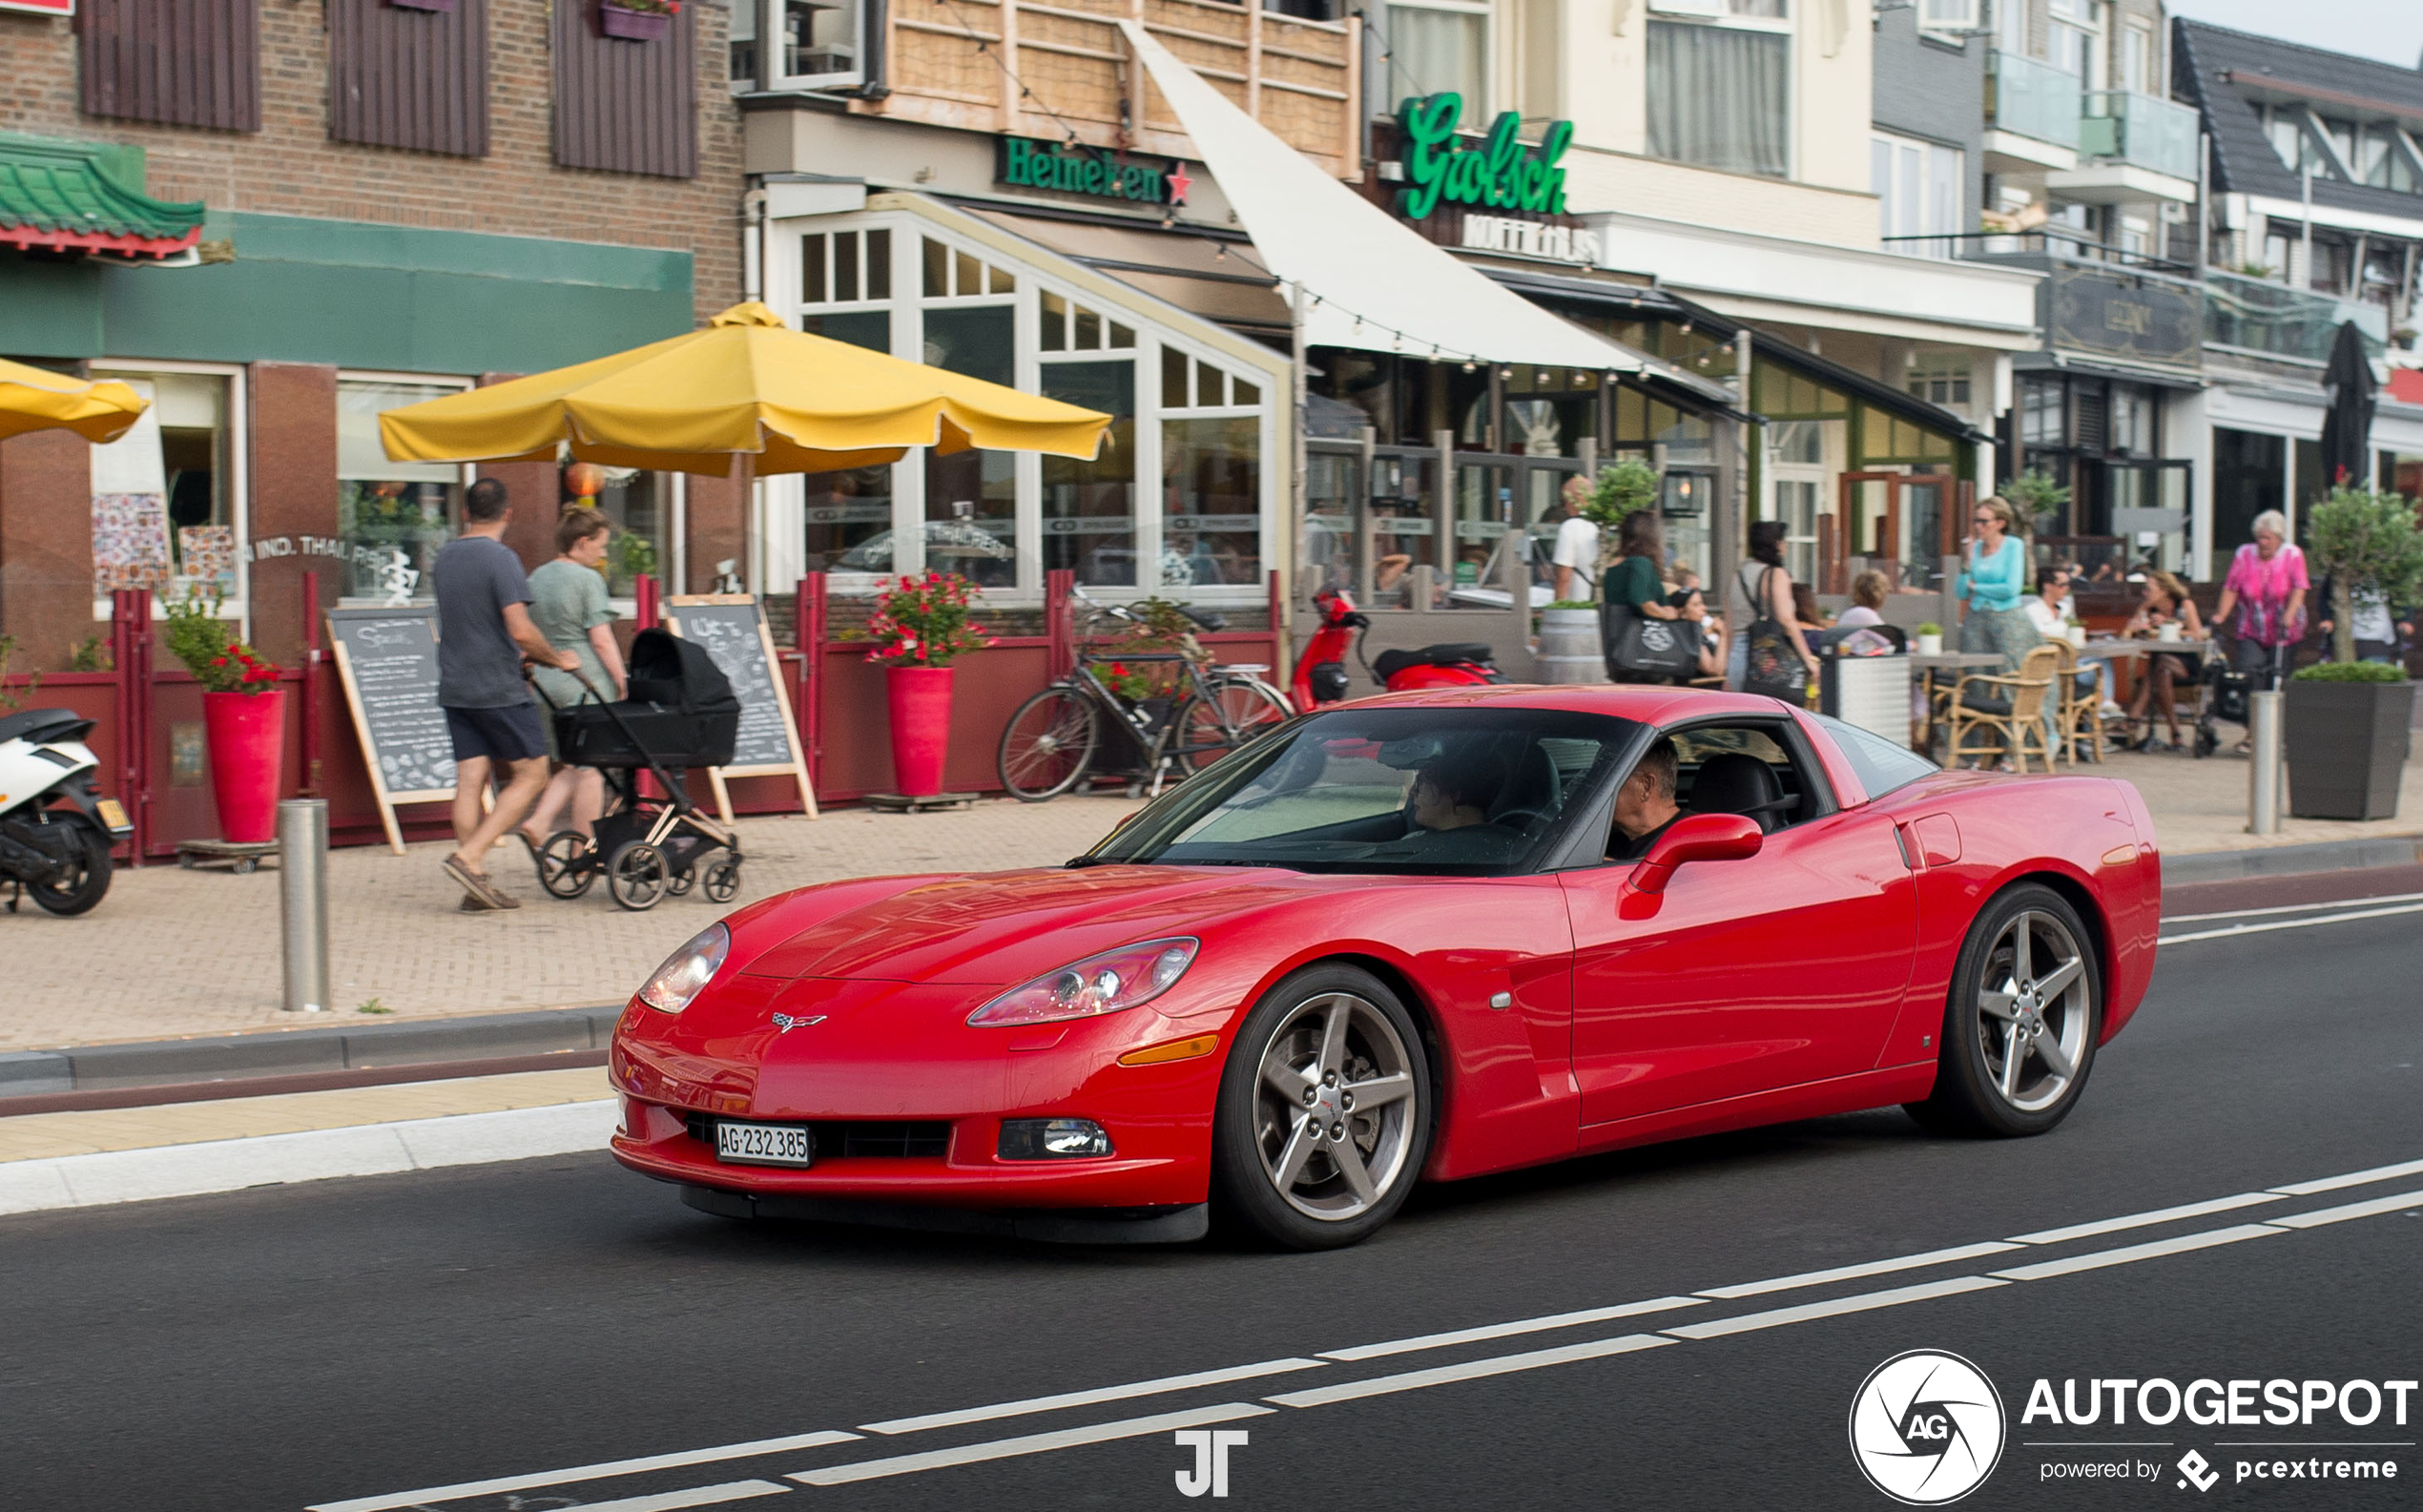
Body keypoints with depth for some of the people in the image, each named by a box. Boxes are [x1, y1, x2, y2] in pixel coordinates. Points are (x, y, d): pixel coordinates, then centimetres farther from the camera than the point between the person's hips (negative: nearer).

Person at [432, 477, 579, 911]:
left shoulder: (444, 559, 12)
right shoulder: (501, 559, -13)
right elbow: (521, 631, -20)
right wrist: (557, 659, -4)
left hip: (455, 688, 7)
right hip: (500, 690, -7)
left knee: (470, 779, 5)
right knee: (530, 773, 2)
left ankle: (476, 883, 3)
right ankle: (469, 857, -10)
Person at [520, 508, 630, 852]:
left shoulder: (536, 578, 11)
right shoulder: (588, 579, -11)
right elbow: (601, 640, -15)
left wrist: (536, 675, 23)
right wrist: (622, 682, -9)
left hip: (549, 682, 7)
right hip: (588, 684, -7)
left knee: (571, 767, 18)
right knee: (591, 769, 2)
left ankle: (538, 823, 2)